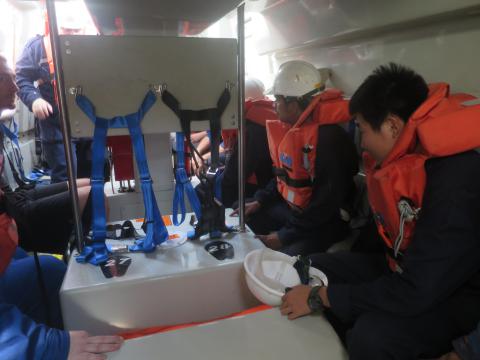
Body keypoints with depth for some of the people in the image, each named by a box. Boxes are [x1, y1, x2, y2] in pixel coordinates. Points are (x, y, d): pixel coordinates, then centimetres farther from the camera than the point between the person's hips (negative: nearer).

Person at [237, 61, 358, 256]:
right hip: (289, 207, 9)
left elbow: (327, 202, -26)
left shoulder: (328, 138, -25)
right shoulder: (290, 128, 4)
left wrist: (284, 236, -22)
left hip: (323, 221, -8)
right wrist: (260, 201, 5)